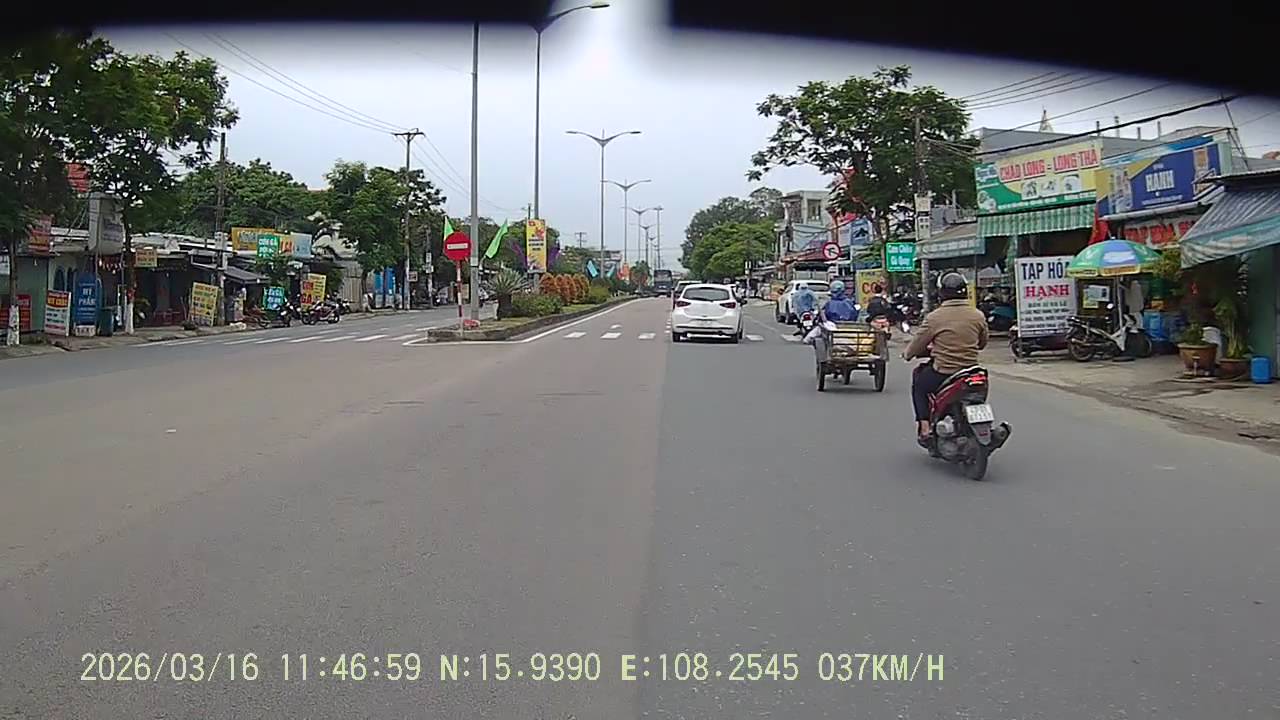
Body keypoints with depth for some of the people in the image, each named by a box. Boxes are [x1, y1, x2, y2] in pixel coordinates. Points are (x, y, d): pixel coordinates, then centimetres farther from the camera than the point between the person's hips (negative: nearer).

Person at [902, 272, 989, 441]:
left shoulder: (934, 317, -11)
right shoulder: (978, 316, 0)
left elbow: (918, 345, -2)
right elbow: (982, 343, 14)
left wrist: (907, 354, 20)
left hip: (942, 374, -4)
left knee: (918, 382, 25)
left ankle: (924, 426, 14)